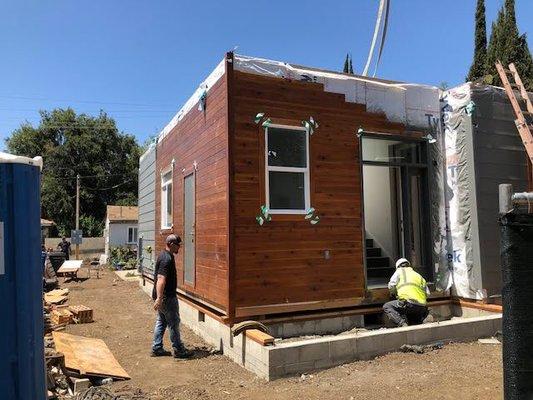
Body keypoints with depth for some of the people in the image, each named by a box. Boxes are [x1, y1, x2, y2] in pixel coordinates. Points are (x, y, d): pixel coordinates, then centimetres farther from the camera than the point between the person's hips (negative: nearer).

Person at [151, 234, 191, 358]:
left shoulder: (164, 255, 11)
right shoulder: (167, 259, -21)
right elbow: (161, 279, -31)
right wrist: (159, 298, -36)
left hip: (162, 296, 10)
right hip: (167, 297, -10)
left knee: (161, 322, 15)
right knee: (174, 323, 0)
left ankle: (157, 349, 22)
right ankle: (178, 350, 10)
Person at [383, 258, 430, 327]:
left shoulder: (399, 271, 14)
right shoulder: (418, 275, 27)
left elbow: (391, 286, 4)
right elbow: (427, 293, 23)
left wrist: (394, 293, 25)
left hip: (409, 303, -6)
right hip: (422, 308, 6)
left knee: (386, 307, 7)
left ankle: (402, 323, -14)